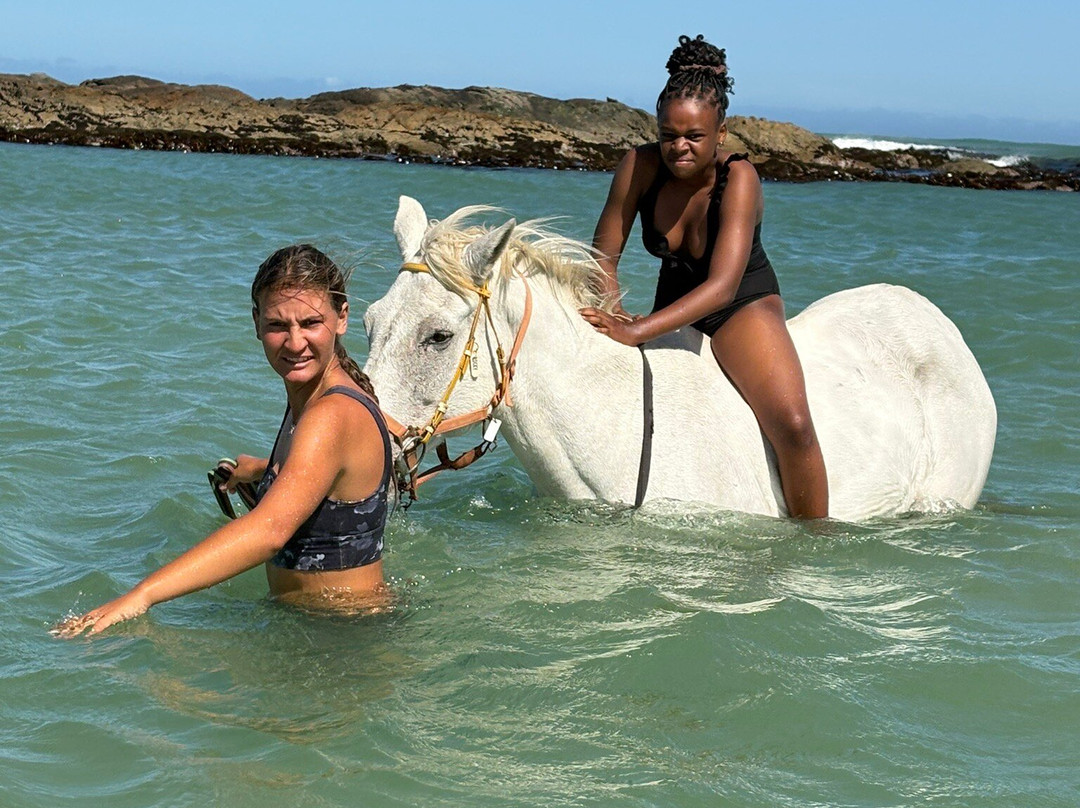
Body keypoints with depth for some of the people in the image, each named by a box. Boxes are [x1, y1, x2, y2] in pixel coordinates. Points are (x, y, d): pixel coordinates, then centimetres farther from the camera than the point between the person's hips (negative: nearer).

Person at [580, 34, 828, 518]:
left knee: (792, 423, -26)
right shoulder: (639, 167, -16)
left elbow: (723, 286, -36)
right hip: (675, 310, 5)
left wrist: (637, 332, -43)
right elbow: (603, 257, -8)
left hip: (745, 307, -5)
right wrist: (615, 316, -27)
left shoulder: (739, 178, -28)